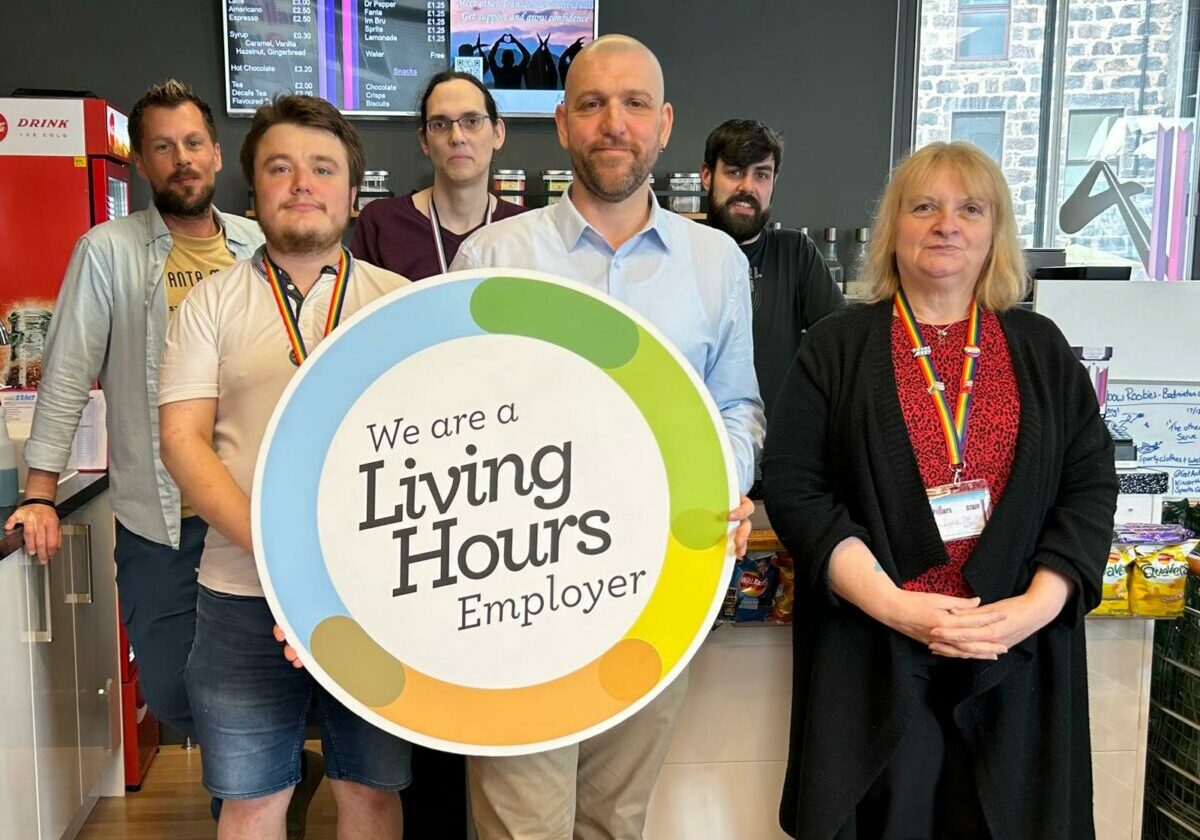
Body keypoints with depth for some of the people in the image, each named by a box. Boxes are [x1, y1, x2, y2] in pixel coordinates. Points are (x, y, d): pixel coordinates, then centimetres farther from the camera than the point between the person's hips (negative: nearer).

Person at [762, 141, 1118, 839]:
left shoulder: (1041, 349, 9)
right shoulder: (838, 347, 2)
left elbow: (1092, 483, 6)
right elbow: (794, 488, -5)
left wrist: (1037, 605, -10)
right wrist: (894, 605, -16)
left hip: (1019, 658, 2)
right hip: (872, 657, -2)